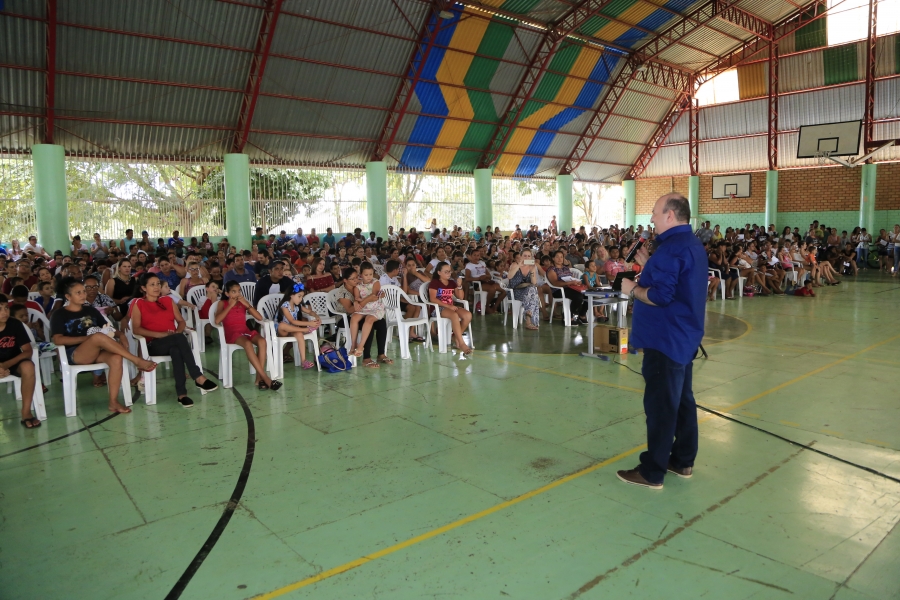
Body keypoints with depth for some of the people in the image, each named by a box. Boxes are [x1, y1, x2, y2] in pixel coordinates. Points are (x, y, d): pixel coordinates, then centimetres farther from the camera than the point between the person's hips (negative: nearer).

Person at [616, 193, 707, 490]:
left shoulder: (671, 247, -20)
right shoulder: (692, 243, 13)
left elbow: (660, 295, -27)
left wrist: (633, 289, -11)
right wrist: (648, 265, 8)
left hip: (667, 338, -11)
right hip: (684, 336, 11)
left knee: (660, 405, -4)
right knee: (682, 399, 17)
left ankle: (652, 472, 5)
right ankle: (683, 461, 28)